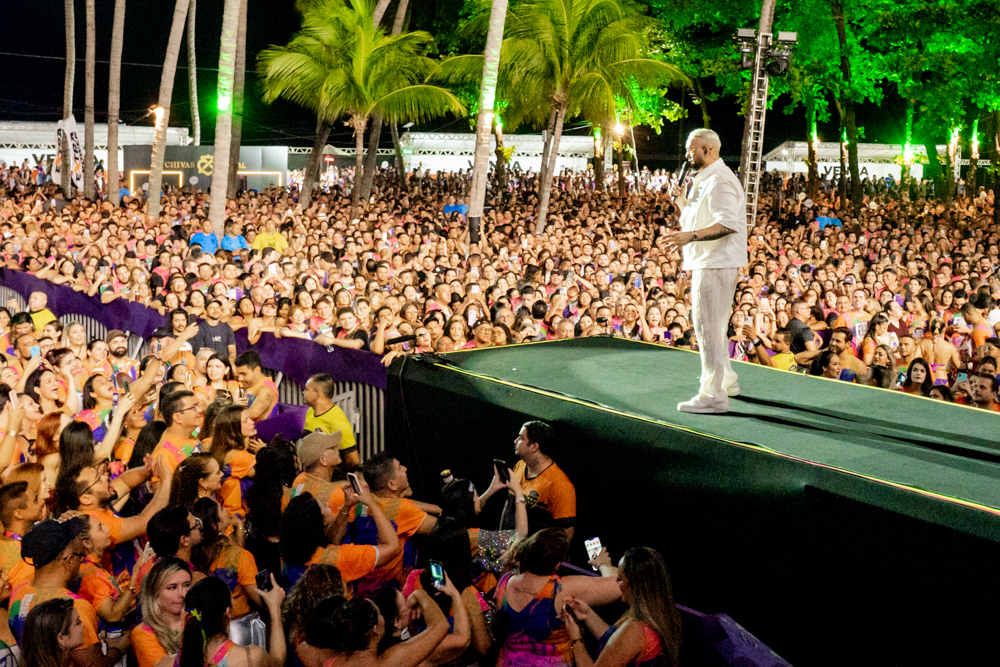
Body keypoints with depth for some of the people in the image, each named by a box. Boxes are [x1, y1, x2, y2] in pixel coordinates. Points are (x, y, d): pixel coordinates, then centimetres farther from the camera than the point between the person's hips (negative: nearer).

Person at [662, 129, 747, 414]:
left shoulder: (719, 182, -16)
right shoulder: (704, 181, 19)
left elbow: (728, 224, -27)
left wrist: (691, 236, -33)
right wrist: (681, 200, 13)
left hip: (716, 263, -11)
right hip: (707, 262, 11)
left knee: (708, 326, -10)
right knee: (712, 325, 20)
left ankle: (713, 395, -7)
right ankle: (726, 381, 33)